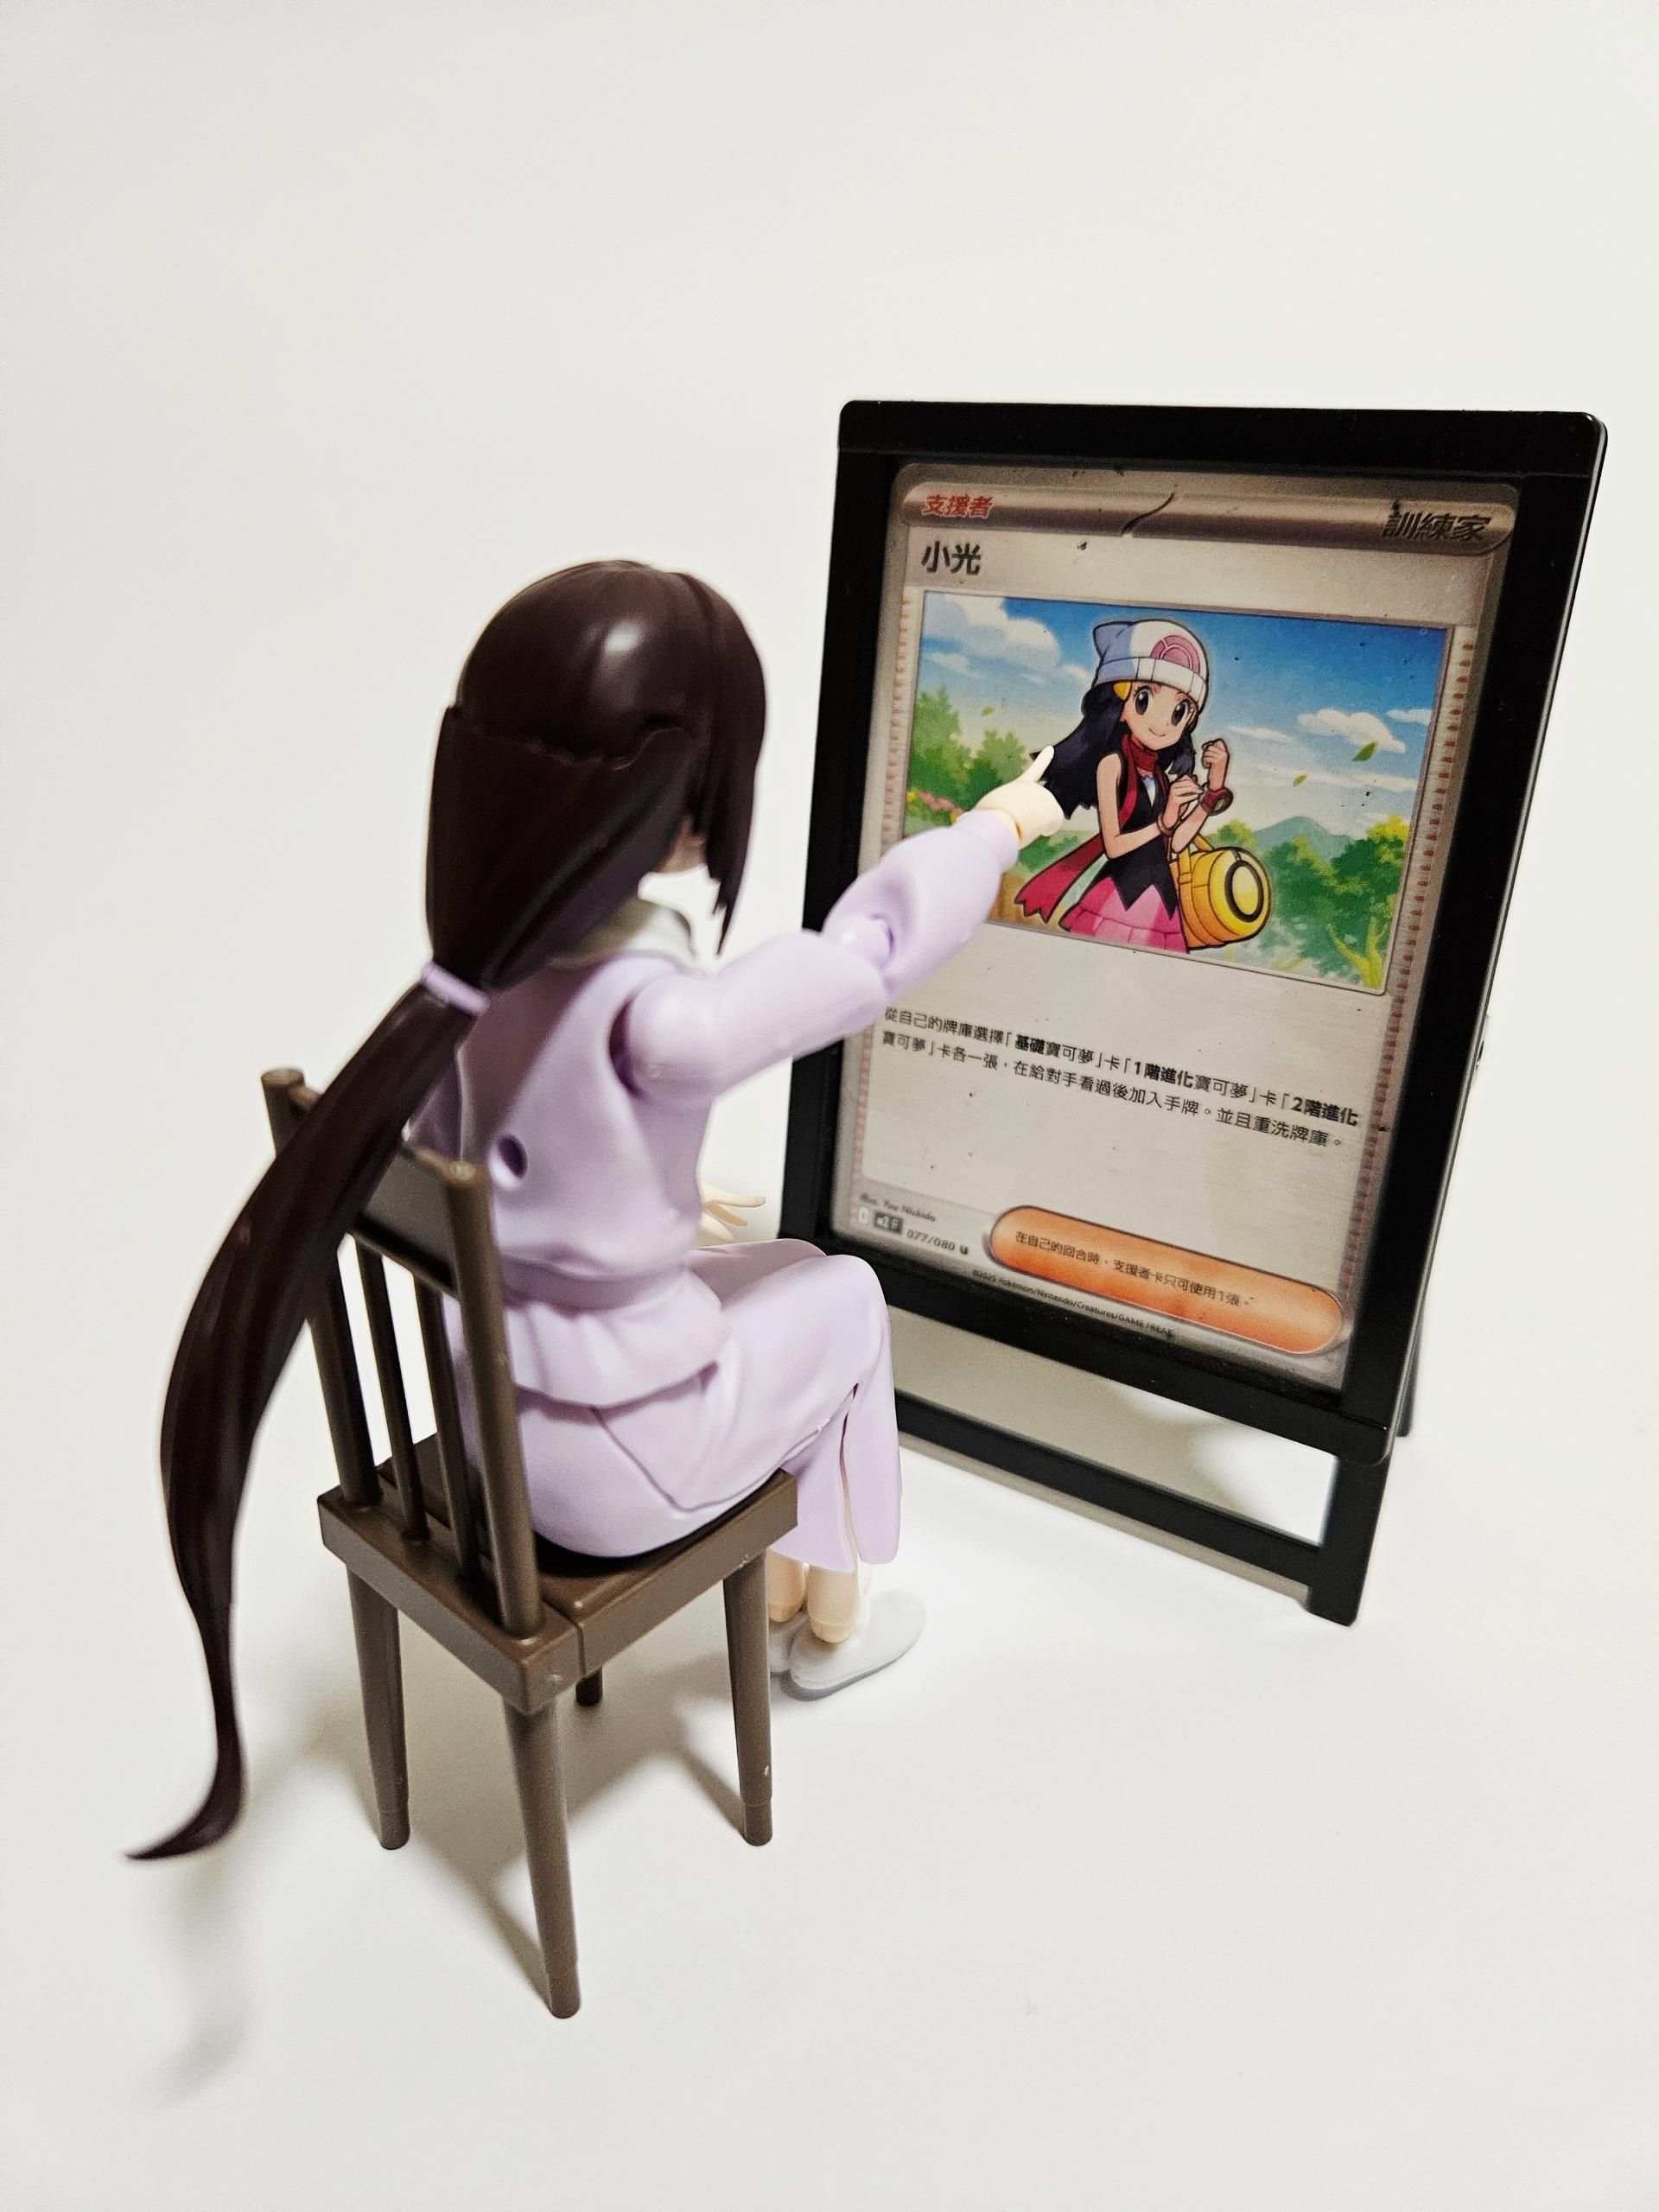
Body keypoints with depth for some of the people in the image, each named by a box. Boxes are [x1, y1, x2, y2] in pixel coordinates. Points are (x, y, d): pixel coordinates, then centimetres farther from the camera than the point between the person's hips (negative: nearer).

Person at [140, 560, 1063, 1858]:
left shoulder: (465, 974, -10)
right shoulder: (657, 1014, -32)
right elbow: (870, 951, -19)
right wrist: (1000, 826, -2)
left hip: (491, 1425, 6)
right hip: (614, 1470, -6)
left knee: (776, 1272, 25)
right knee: (844, 1296, 18)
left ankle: (776, 1587, 42)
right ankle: (833, 1616, 39)